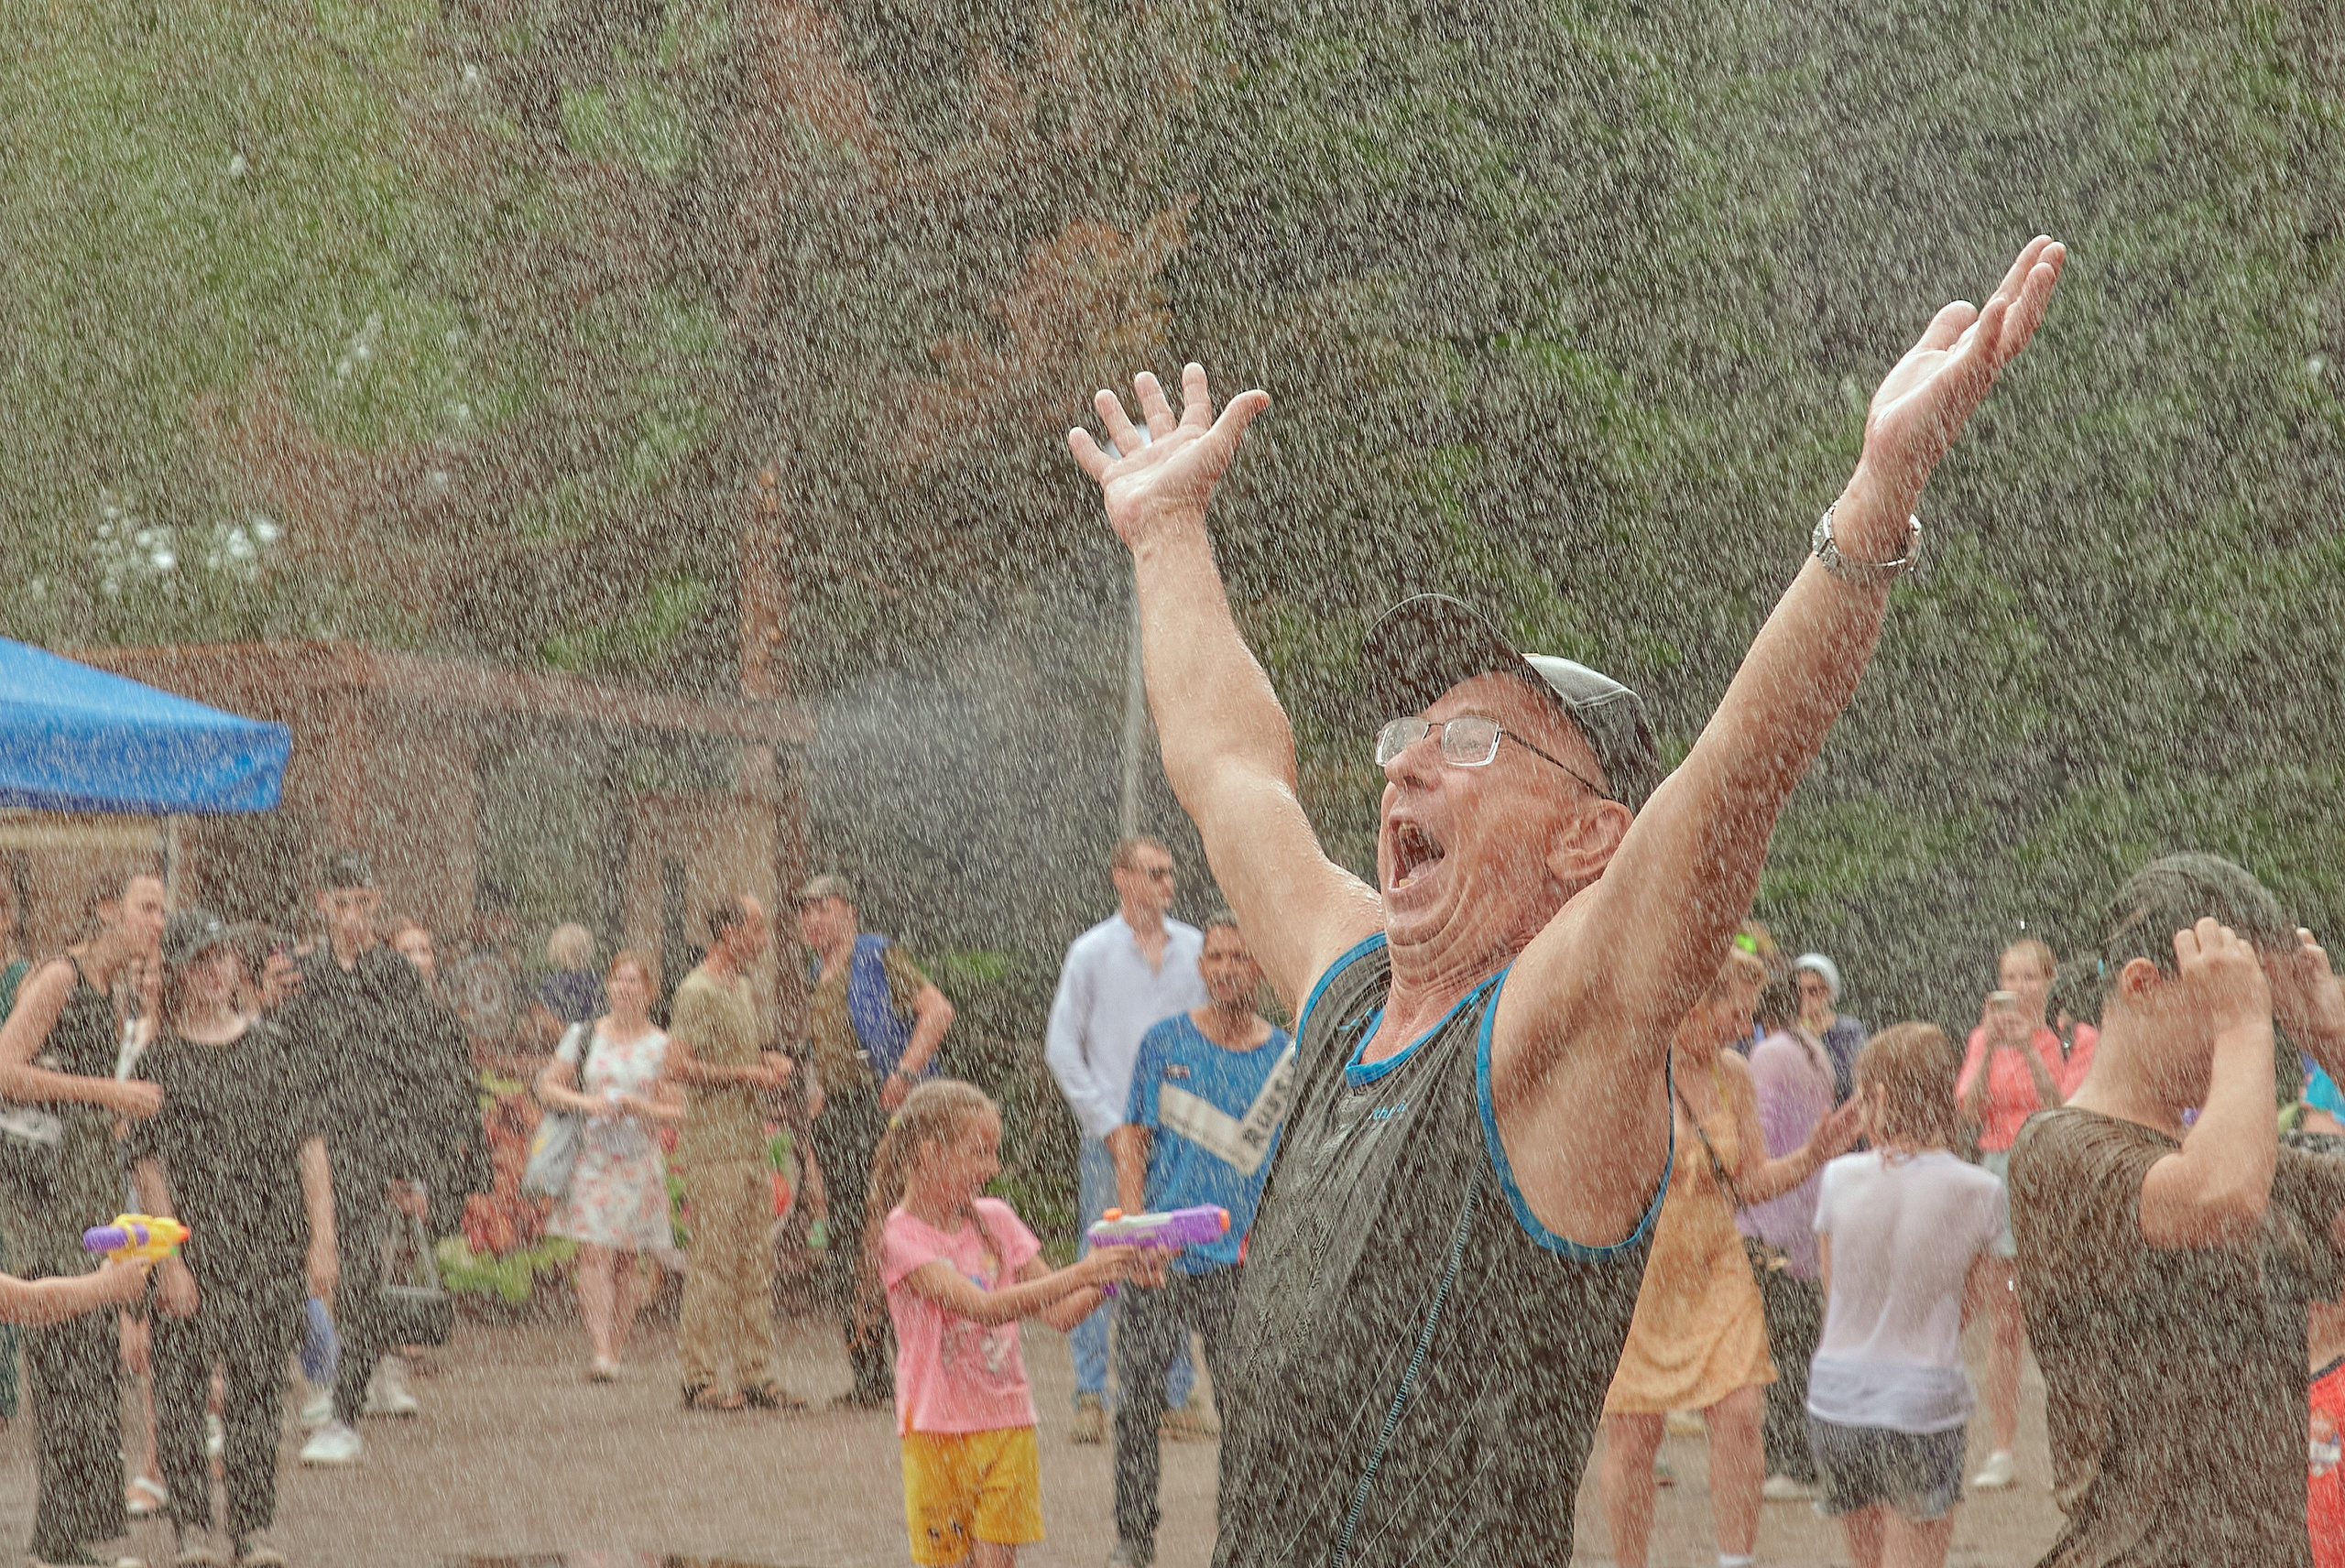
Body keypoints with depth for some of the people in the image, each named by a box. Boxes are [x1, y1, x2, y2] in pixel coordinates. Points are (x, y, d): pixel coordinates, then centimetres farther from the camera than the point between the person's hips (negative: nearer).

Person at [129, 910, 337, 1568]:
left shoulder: (272, 1048, 10)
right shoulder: (159, 1061, 0)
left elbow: (309, 1149, 9)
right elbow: (150, 1167, -4)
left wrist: (321, 1241, 2)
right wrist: (170, 1260, -11)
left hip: (273, 1248, 2)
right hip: (194, 1246, -2)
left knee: (257, 1390, 3)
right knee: (181, 1387, -4)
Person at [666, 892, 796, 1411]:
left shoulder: (742, 988, 18)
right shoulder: (698, 992, -11)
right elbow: (680, 1065, -19)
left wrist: (771, 1060, 11)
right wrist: (748, 1074, -16)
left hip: (750, 1146, 9)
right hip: (713, 1148, -9)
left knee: (754, 1264, 9)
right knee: (713, 1264, -8)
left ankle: (757, 1374, 12)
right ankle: (703, 1380, -5)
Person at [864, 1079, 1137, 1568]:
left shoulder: (996, 1220, 6)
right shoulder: (900, 1235, -12)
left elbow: (1060, 1313, 4)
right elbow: (983, 1306, -24)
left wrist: (1110, 1276, -15)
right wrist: (1078, 1275, -29)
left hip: (1007, 1422, 4)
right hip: (936, 1428, -4)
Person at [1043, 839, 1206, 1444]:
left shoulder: (1194, 949, 8)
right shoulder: (1092, 952, 1)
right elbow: (1062, 1048, 1)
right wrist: (1108, 1122, -5)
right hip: (1111, 1137, -3)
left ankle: (1173, 1393, 9)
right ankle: (1091, 1396, -2)